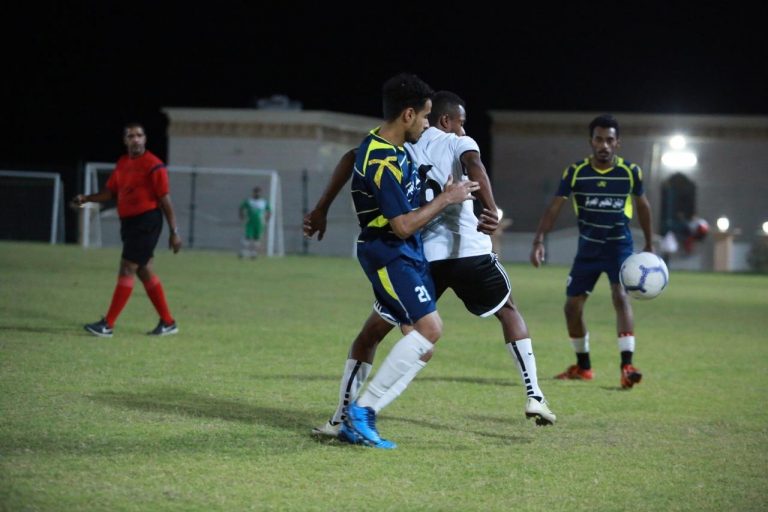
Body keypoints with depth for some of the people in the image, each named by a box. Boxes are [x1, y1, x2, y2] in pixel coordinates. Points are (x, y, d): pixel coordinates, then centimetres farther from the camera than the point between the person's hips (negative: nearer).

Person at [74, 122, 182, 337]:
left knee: (127, 270, -10)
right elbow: (110, 192, 17)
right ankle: (168, 322, 20)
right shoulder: (122, 163, 12)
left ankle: (108, 325, -10)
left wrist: (174, 232, -12)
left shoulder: (153, 165, -11)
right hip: (129, 223, 8)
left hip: (146, 223, -8)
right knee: (144, 272, 12)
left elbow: (165, 200, -11)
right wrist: (86, 198, 0)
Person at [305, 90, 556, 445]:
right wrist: (491, 211, -30)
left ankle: (342, 419, 3)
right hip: (468, 251, -1)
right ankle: (534, 397, 18)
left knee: (372, 332, 12)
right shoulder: (459, 144, 8)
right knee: (508, 311, 26)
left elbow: (351, 159, 3)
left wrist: (321, 209, 6)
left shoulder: (400, 146, 16)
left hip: (419, 255, 1)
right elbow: (473, 165, -15)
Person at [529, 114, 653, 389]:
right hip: (588, 246, 3)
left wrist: (649, 245, 13)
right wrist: (539, 240, -23)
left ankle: (627, 366, -30)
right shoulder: (576, 172, -10)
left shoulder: (631, 172, -9)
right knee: (572, 306, 5)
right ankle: (583, 366, 26)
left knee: (621, 296, -24)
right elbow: (555, 206, -11)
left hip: (619, 245, -2)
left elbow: (642, 205, 8)